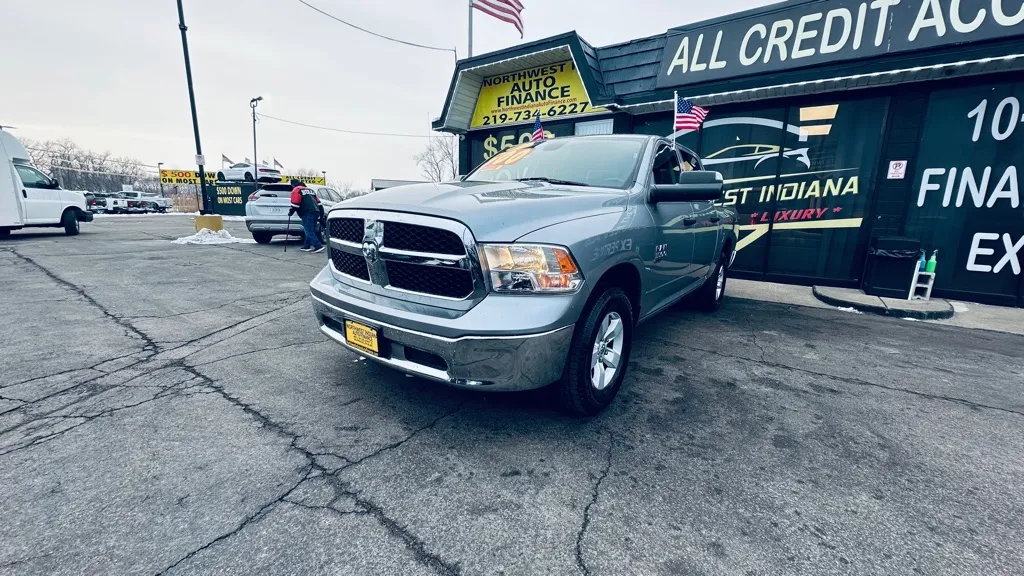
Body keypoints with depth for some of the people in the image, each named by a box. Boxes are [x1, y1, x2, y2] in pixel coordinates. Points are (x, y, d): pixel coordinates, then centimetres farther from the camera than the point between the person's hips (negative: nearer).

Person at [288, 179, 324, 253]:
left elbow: (295, 204, -6)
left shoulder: (296, 190, 4)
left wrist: (291, 212, 8)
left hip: (307, 213, -8)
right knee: (310, 230, 14)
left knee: (309, 231, -7)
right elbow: (318, 203, 25)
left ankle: (318, 246, -17)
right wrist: (320, 215, 28)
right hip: (315, 211, 8)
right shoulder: (309, 190, 28)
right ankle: (306, 246, 17)